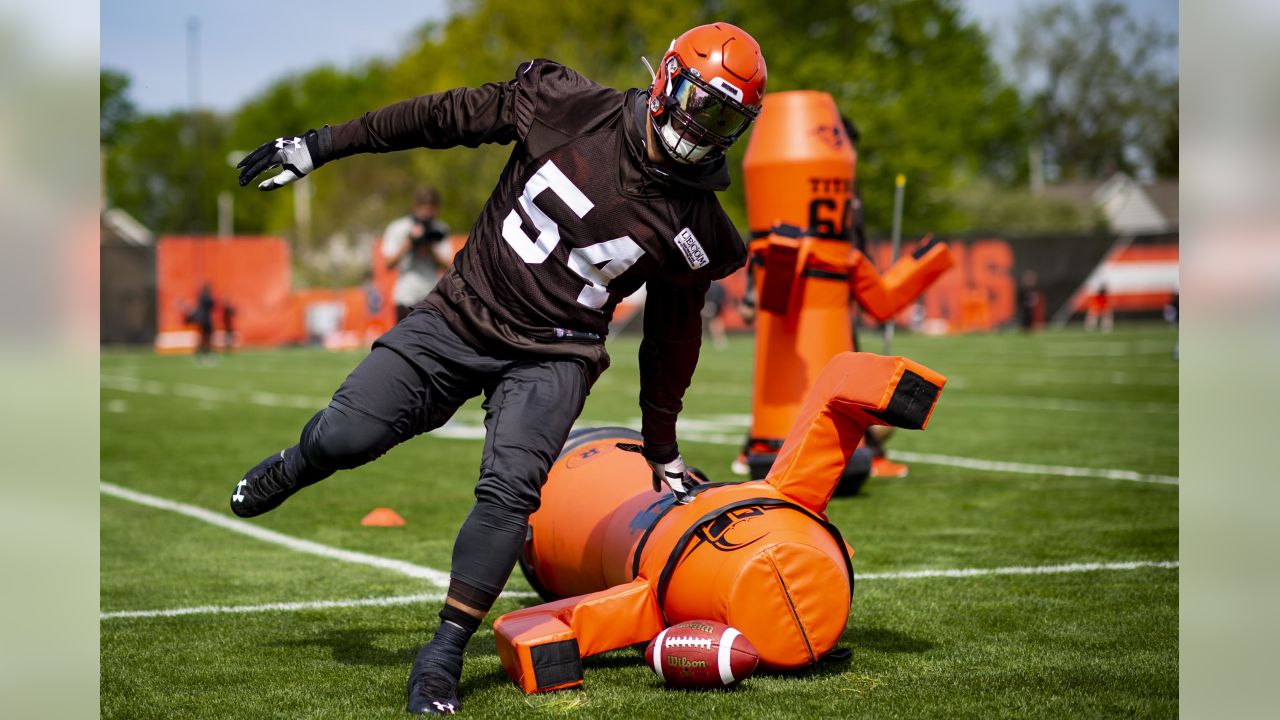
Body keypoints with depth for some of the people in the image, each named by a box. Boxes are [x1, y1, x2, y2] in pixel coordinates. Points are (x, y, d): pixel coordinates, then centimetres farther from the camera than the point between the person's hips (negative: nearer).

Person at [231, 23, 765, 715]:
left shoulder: (692, 227, -5)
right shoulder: (570, 107, -9)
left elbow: (672, 333, 9)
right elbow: (446, 115, 1)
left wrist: (662, 447, 16)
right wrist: (322, 144, 4)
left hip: (552, 355, 0)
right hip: (461, 314, 1)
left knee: (509, 490, -23)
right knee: (346, 435, -11)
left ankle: (442, 657, -8)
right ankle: (294, 468, 28)